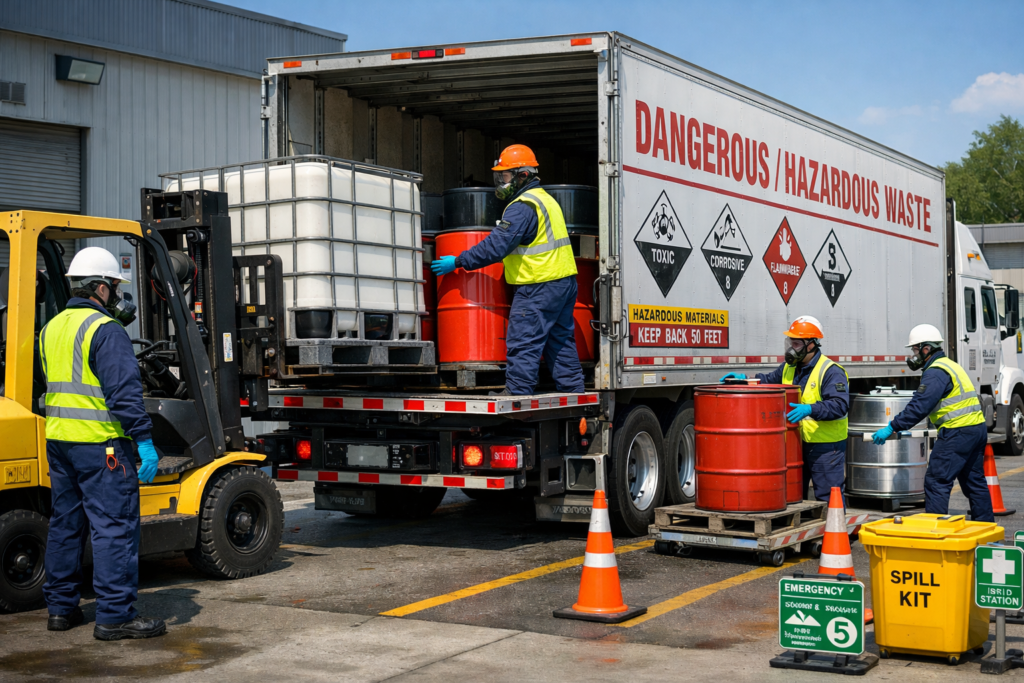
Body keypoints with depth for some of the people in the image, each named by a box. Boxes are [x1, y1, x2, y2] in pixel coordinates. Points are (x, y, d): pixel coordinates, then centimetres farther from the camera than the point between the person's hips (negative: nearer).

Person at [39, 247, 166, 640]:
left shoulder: (51, 328, 14)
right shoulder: (105, 330, -13)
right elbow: (124, 391, -19)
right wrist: (145, 441, -18)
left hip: (58, 439, 9)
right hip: (101, 443, -9)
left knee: (66, 522, 16)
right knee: (115, 525, -5)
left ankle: (61, 607, 23)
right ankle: (115, 615, -5)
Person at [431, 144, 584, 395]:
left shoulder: (522, 207, -16)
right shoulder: (545, 199, 17)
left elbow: (495, 247, -20)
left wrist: (457, 262, -12)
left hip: (539, 286, -10)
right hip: (564, 280, 10)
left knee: (523, 342, -6)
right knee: (561, 340, 14)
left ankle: (516, 395, -4)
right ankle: (574, 393, 18)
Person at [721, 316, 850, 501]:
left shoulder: (831, 372, -15)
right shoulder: (789, 368, 10)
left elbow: (840, 405, -24)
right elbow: (769, 381, 20)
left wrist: (810, 409, -38)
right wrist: (744, 378, 2)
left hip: (826, 447, -8)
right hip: (796, 444, 8)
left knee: (828, 498, -1)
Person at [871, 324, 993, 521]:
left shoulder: (936, 372, -14)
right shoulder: (949, 365, 20)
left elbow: (919, 407, -21)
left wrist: (891, 428, -17)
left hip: (957, 432, -11)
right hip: (977, 428, 11)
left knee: (936, 481, -7)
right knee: (974, 481, 17)